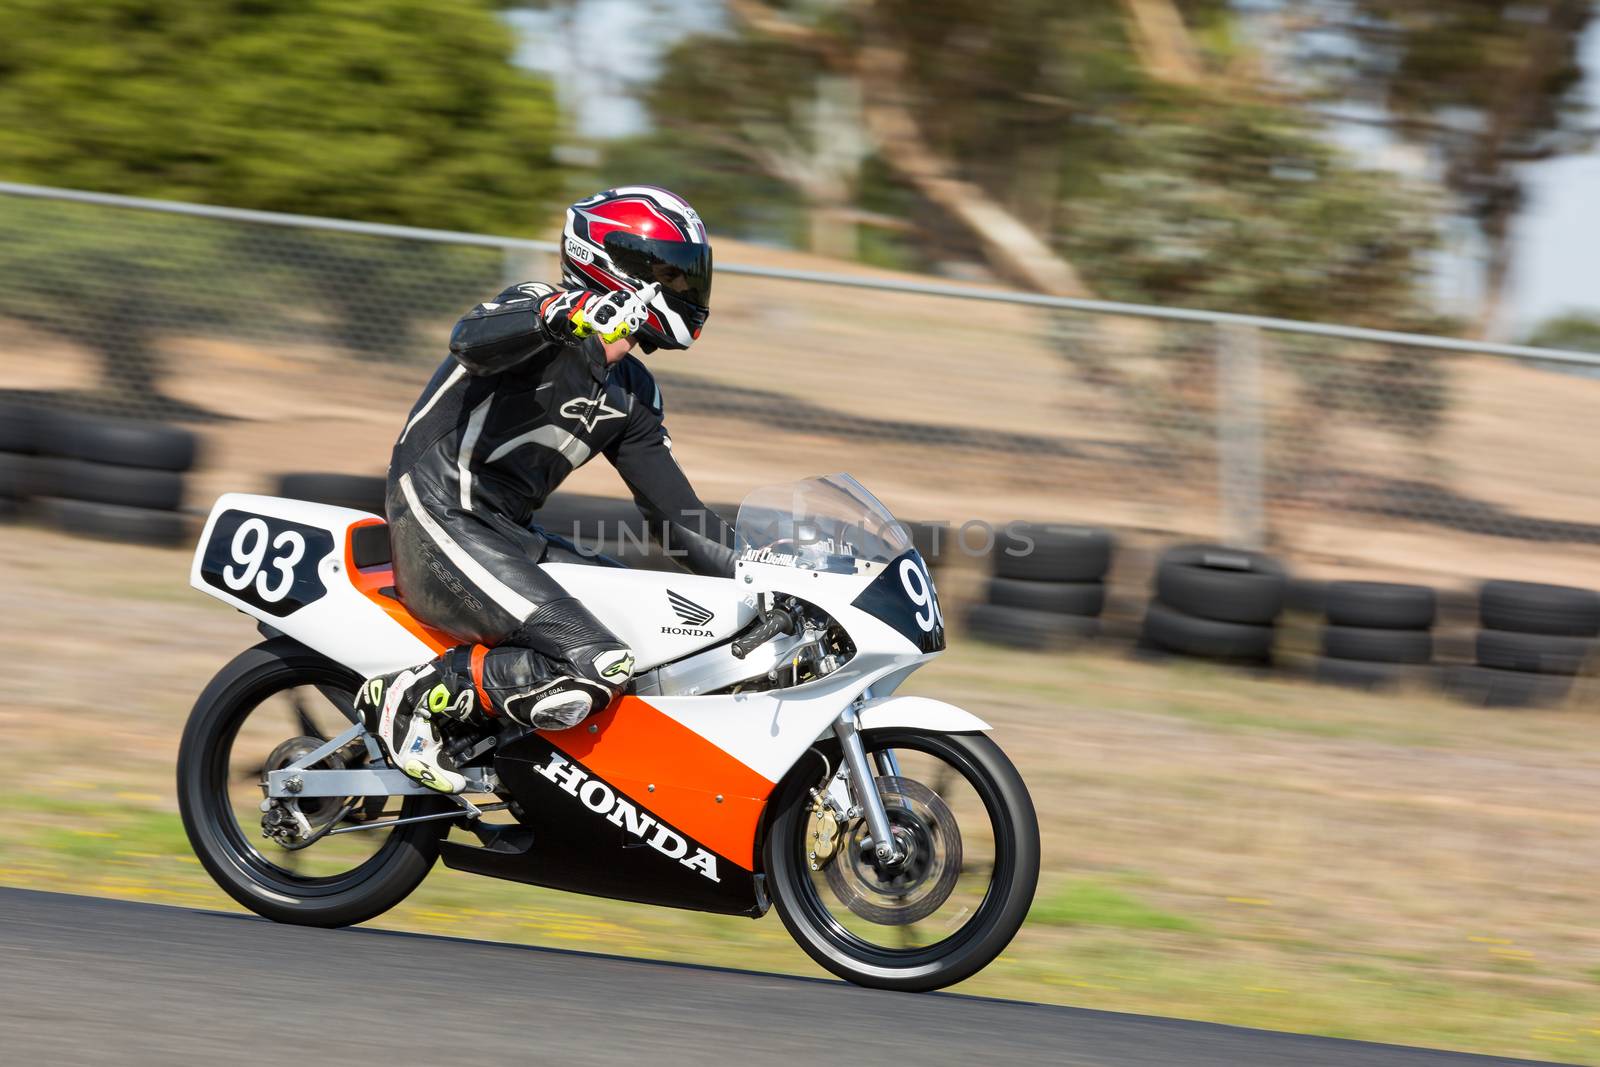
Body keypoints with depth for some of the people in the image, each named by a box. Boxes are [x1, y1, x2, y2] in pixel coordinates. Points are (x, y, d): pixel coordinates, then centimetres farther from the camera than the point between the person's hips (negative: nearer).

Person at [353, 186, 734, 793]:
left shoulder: (632, 394, 17)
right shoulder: (542, 312, -8)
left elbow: (674, 514, 18)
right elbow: (472, 340, -32)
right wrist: (564, 313, -51)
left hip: (511, 537, 10)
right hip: (442, 523, -10)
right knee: (596, 668, -24)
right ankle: (412, 695, -14)